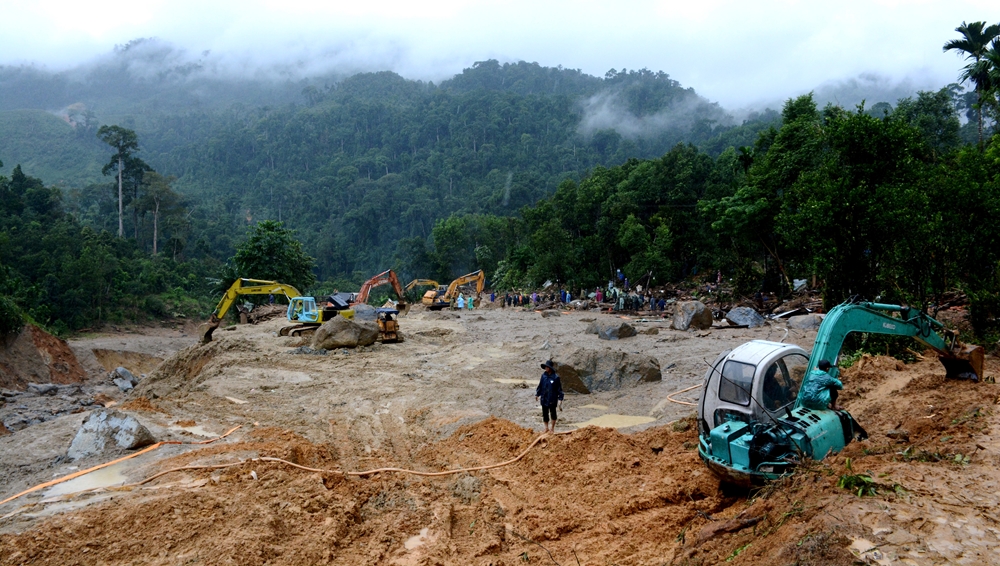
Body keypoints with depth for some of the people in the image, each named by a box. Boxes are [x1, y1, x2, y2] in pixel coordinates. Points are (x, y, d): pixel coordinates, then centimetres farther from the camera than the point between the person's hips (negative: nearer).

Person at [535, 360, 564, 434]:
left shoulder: (555, 377, -11)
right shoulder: (543, 375, 0)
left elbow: (559, 388, -8)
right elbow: (540, 385, 12)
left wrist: (560, 399, -11)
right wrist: (537, 394, 17)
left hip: (552, 399, -4)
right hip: (544, 398, 4)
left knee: (553, 413, 9)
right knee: (545, 413, 9)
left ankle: (553, 428, 24)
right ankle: (546, 428, 22)